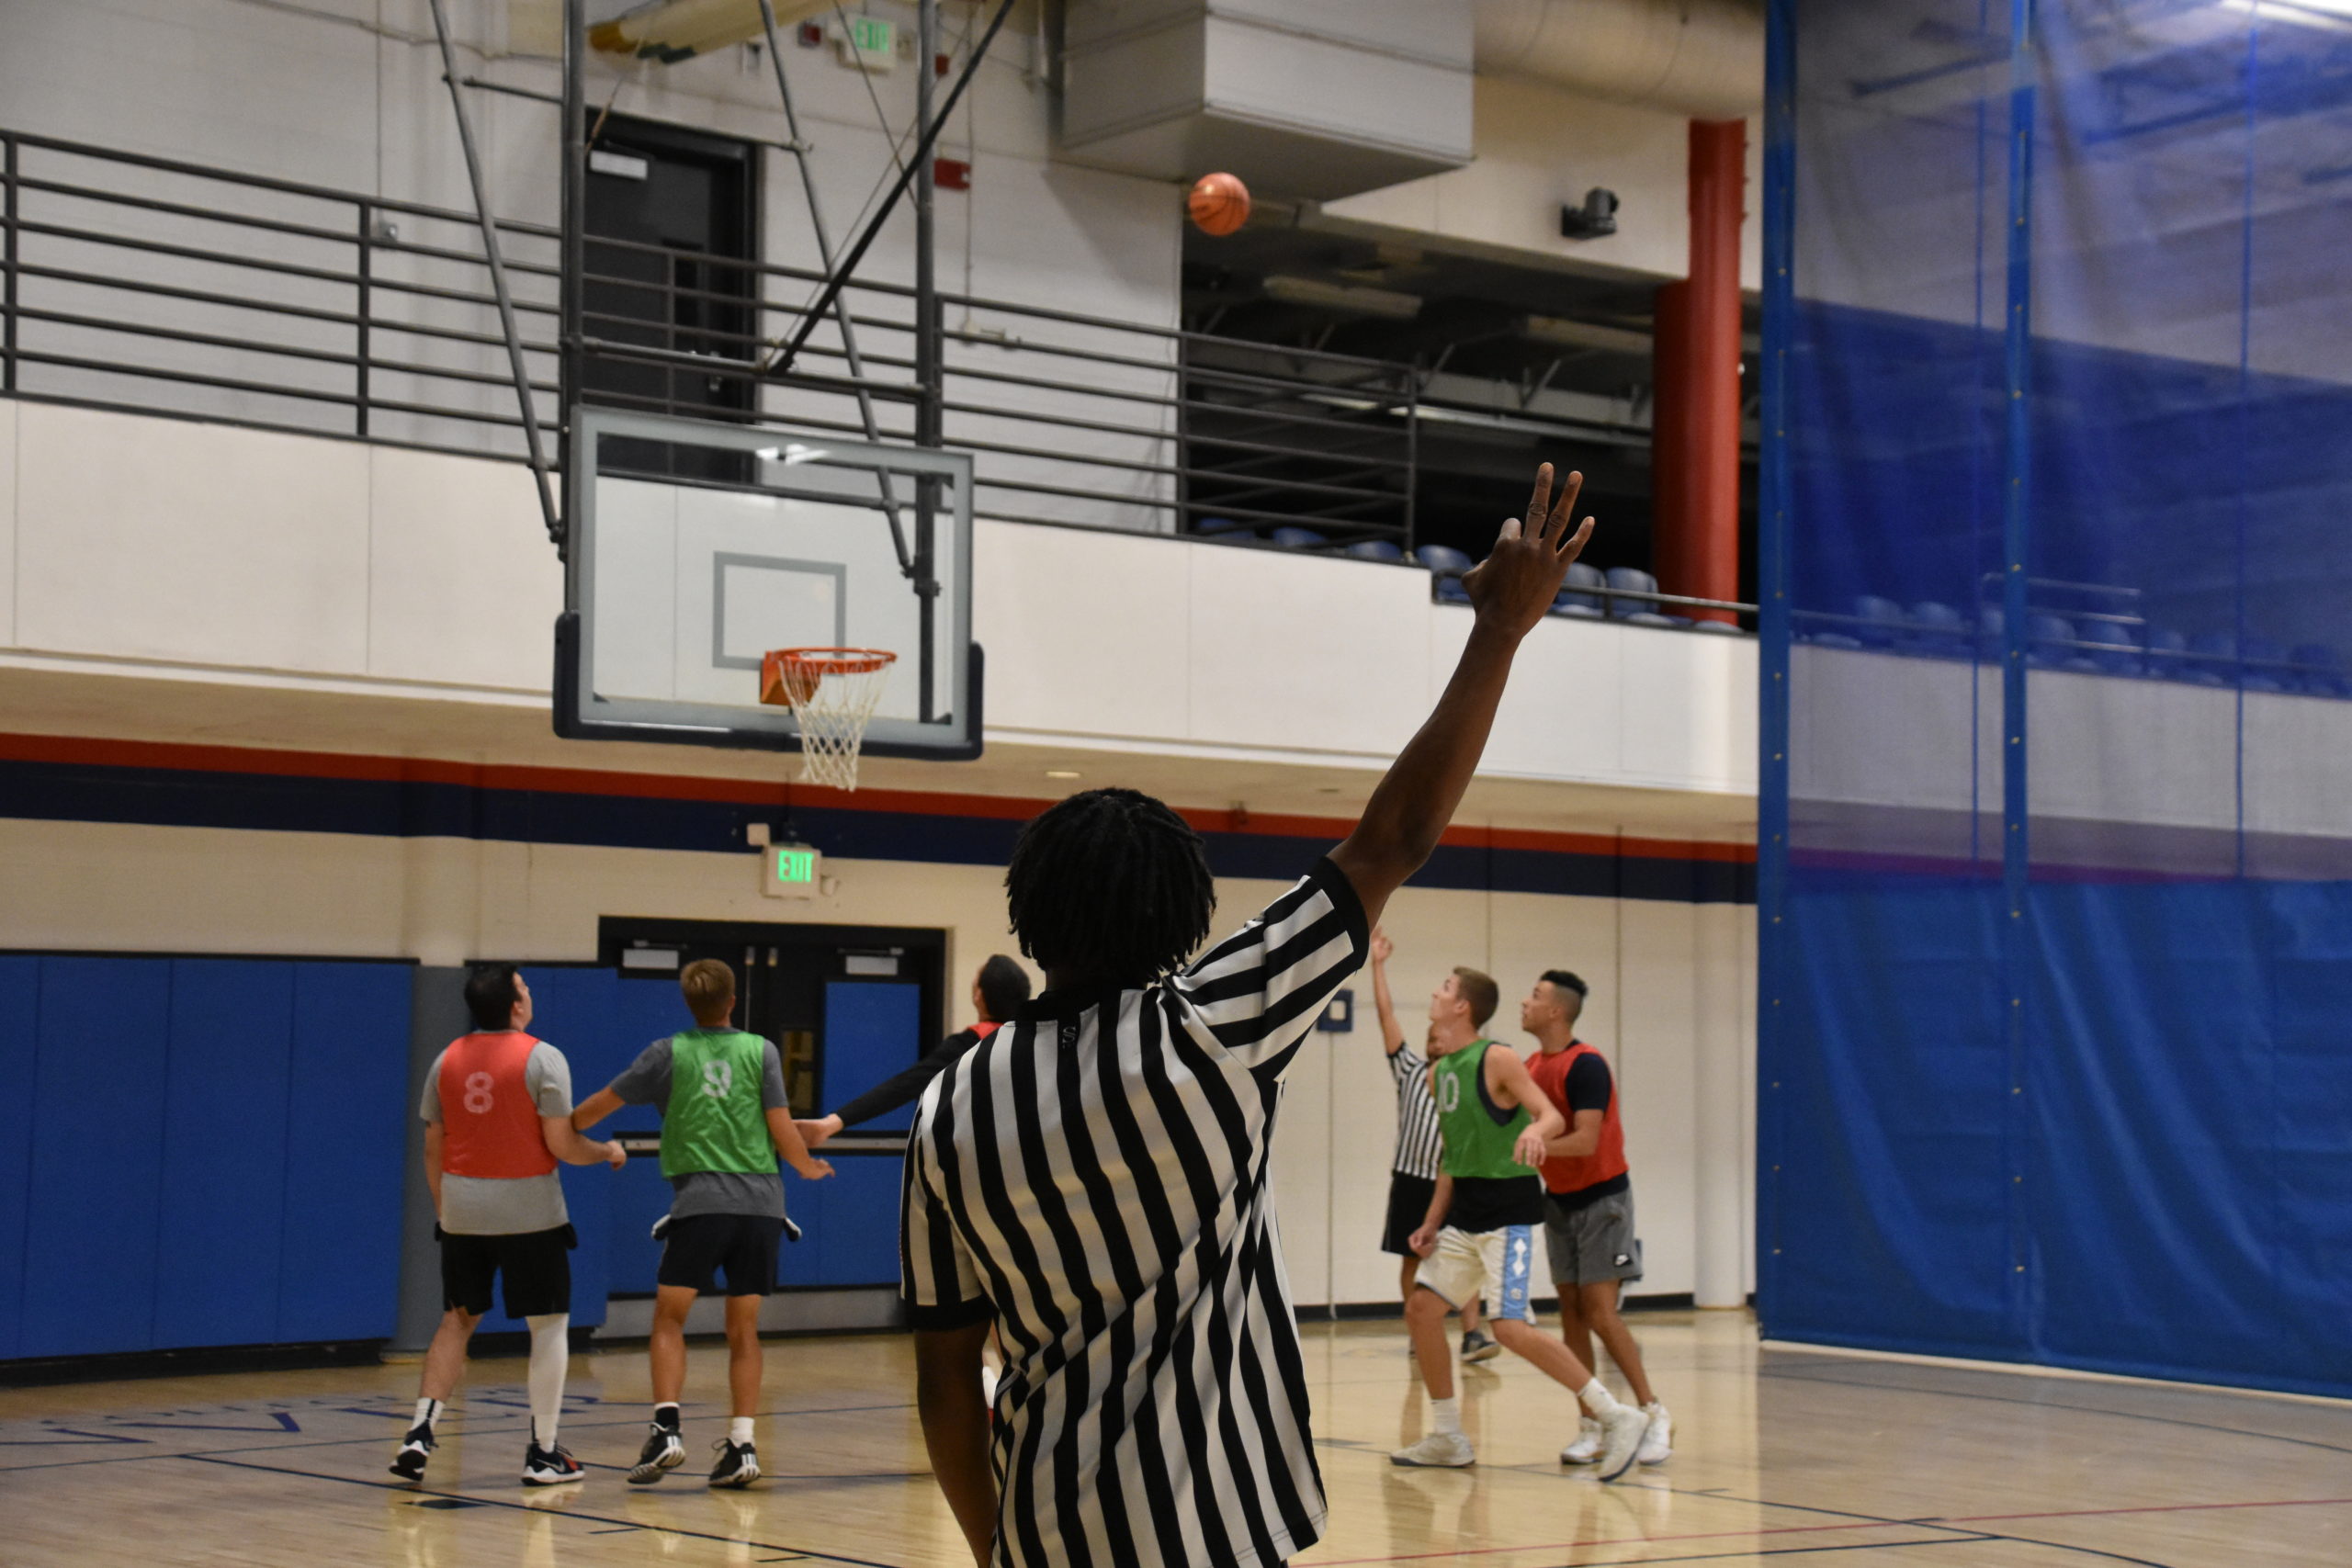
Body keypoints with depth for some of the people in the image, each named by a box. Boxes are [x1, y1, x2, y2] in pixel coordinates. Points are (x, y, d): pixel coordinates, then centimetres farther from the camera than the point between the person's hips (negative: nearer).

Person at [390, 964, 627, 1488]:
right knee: (550, 1325, 6)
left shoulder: (447, 1061, 7)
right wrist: (609, 1152, 6)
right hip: (528, 1212, -5)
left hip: (462, 1213, 5)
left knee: (456, 1323, 16)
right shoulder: (542, 1058, -9)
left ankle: (420, 1432, 3)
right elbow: (560, 1144, -12)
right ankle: (543, 1453, 5)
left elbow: (432, 1146, 10)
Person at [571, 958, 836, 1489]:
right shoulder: (760, 1051, 6)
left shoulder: (669, 1053, 4)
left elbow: (601, 1104, 11)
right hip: (761, 1201, 2)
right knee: (743, 1329, 8)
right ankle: (742, 1445, 3)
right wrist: (808, 1167, 23)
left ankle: (666, 1430, -13)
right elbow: (783, 1131, 3)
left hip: (700, 1201, -2)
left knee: (669, 1319, 3)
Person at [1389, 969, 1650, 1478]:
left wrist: (1535, 1131, -43)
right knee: (1421, 1312, 7)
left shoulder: (1497, 1059, -12)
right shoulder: (1438, 1072, 12)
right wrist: (1432, 1221, 14)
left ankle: (1618, 1418, -10)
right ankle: (1448, 1439, 19)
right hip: (1465, 1212, 9)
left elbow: (1553, 1117, -19)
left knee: (1510, 1328, -17)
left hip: (1508, 1211, -9)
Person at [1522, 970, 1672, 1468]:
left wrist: (1536, 1146, -38)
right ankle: (1591, 1427, 7)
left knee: (1600, 1311, -12)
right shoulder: (1532, 1067, 7)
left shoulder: (1585, 1065, -19)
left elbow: (1585, 1141, -27)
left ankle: (1654, 1415, -2)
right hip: (1559, 1200, 8)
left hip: (1601, 1198, -8)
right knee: (1571, 1313, 4)